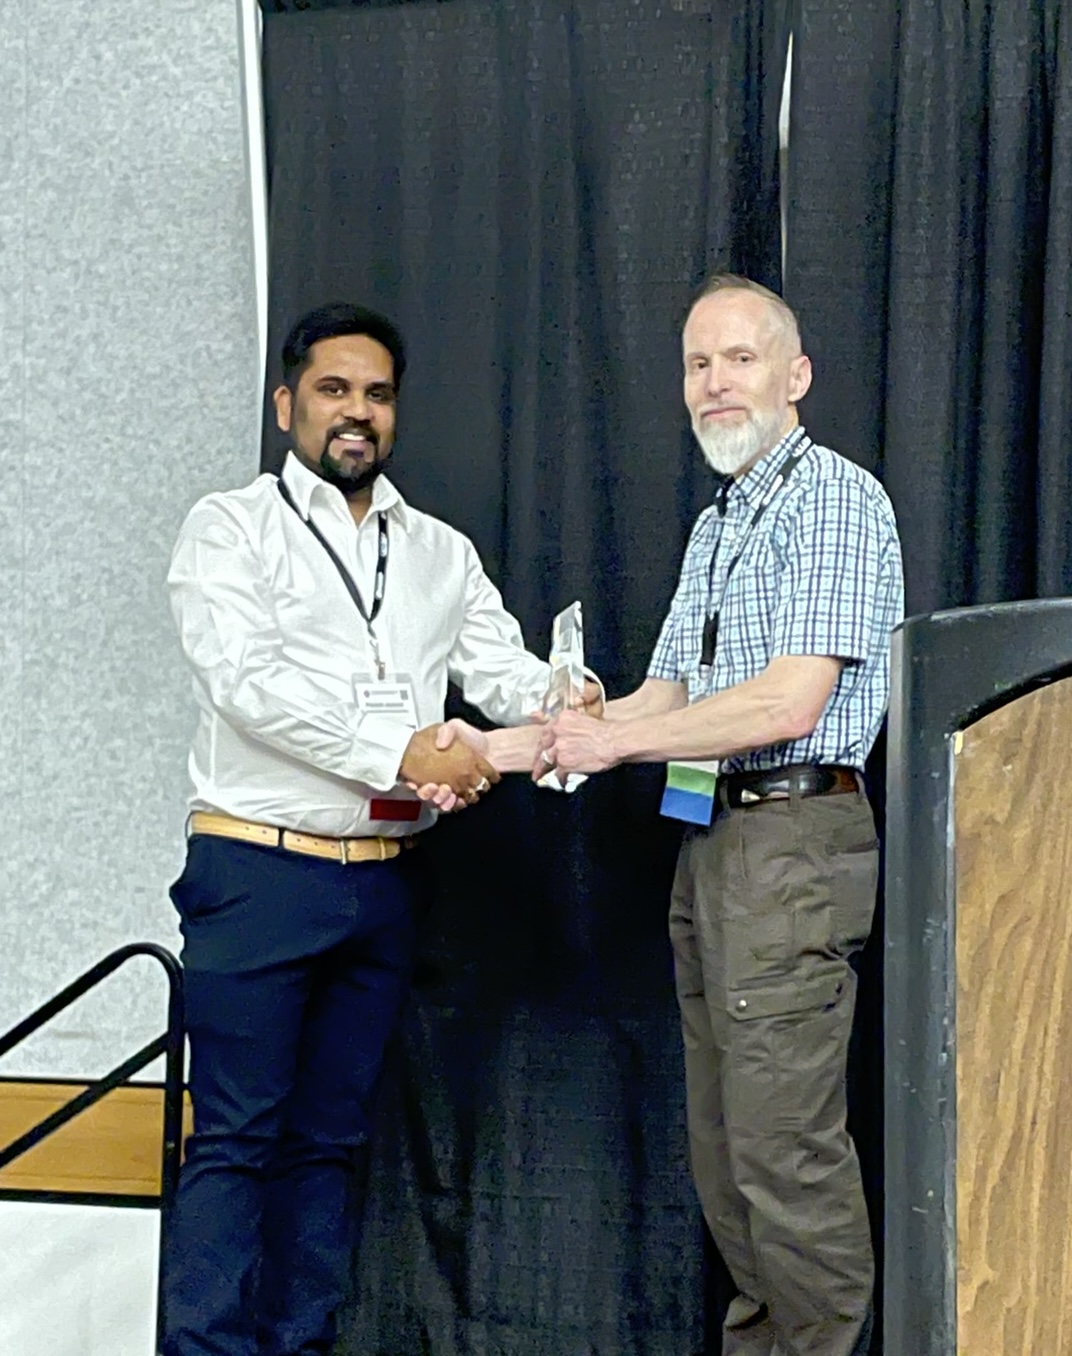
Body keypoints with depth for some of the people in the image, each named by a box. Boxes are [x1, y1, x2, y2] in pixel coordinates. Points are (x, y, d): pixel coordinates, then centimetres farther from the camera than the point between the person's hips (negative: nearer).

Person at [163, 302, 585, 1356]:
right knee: (235, 1139, -5)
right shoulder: (230, 529, 0)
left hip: (381, 884, 5)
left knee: (328, 1141, 10)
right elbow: (250, 683, -14)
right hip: (257, 872, -5)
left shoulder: (441, 552, 15)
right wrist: (401, 752, -22)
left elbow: (504, 671, 3)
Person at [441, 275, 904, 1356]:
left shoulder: (836, 498, -8)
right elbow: (663, 698, 18)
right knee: (722, 1143, 12)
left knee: (783, 1144, -9)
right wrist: (512, 747, 8)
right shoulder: (715, 527, 21)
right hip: (710, 846, 9)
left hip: (793, 841, -9)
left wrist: (617, 741, -9)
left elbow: (791, 702, -17)